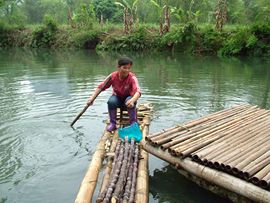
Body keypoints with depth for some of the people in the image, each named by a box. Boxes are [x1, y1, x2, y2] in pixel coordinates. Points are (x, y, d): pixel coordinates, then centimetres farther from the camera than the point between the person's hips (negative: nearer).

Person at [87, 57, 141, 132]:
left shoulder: (132, 78, -27)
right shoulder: (113, 76, -19)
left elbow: (138, 91, -44)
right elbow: (101, 86, -13)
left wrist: (132, 100, -66)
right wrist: (92, 97, -24)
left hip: (129, 97, -2)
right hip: (117, 97, 2)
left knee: (130, 102, -36)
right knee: (111, 101, -31)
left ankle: (133, 123, -14)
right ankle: (112, 123, -11)